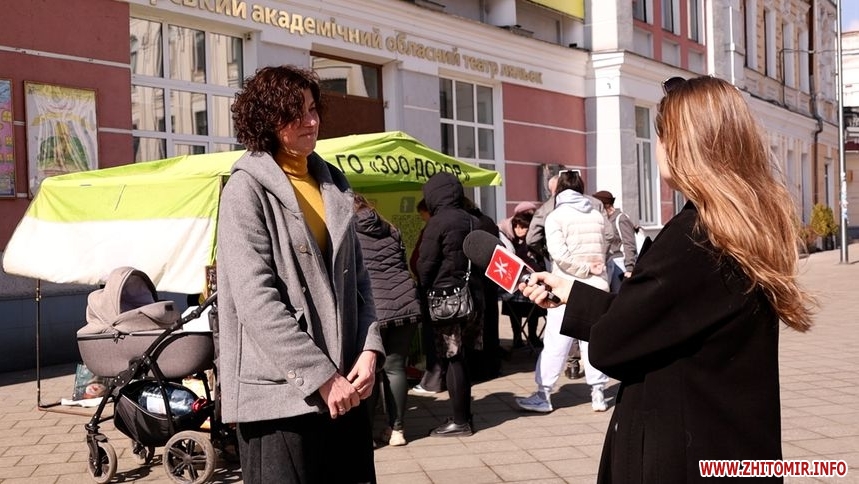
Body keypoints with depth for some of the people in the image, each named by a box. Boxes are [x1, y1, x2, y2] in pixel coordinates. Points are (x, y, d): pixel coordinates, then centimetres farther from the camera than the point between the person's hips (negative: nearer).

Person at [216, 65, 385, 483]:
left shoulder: (333, 184, 14)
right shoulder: (247, 190, -5)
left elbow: (357, 277, 14)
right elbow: (256, 300, -14)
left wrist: (369, 349, -2)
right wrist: (320, 375, -16)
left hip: (343, 385, 6)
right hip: (279, 392, -6)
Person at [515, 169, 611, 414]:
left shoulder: (556, 216, -5)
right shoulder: (597, 216, 8)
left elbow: (558, 253, -16)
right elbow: (604, 250, 9)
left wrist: (586, 269, -9)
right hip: (597, 286, 4)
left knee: (555, 342, 0)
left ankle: (543, 395, 4)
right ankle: (598, 394, 13)